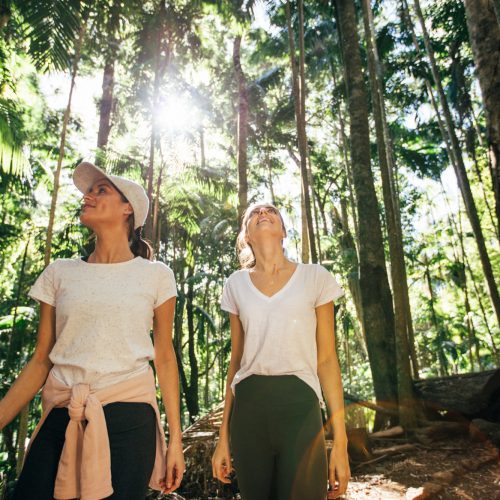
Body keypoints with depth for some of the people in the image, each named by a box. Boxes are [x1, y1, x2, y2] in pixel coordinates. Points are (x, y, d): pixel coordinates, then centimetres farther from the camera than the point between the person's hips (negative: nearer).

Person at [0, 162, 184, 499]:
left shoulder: (155, 275, -1)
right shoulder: (60, 273, 6)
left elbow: (164, 358, 1)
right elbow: (41, 361, 7)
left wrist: (175, 438, 1)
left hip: (129, 419, -2)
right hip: (61, 419, 3)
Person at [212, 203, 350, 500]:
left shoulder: (315, 277, 1)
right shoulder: (236, 284, 7)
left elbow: (327, 360, 1)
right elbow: (236, 360, 11)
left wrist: (340, 440, -1)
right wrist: (224, 436, 11)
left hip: (300, 408, -2)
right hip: (248, 410, 3)